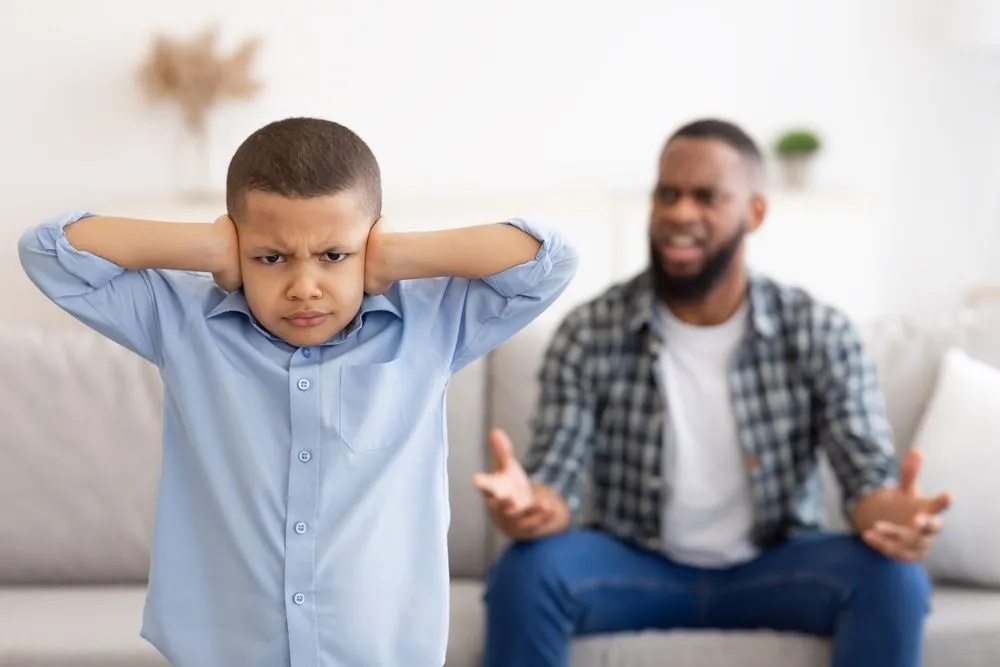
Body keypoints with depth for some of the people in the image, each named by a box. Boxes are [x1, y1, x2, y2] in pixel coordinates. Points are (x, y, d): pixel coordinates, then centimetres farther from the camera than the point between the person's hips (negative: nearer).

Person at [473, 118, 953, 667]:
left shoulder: (820, 334, -6)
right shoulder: (589, 334, -8)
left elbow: (870, 472, -12)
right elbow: (558, 477, -13)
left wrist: (892, 515, -38)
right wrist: (528, 503, -39)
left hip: (772, 570, 1)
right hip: (635, 568, 0)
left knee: (893, 576, -28)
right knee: (524, 570, -30)